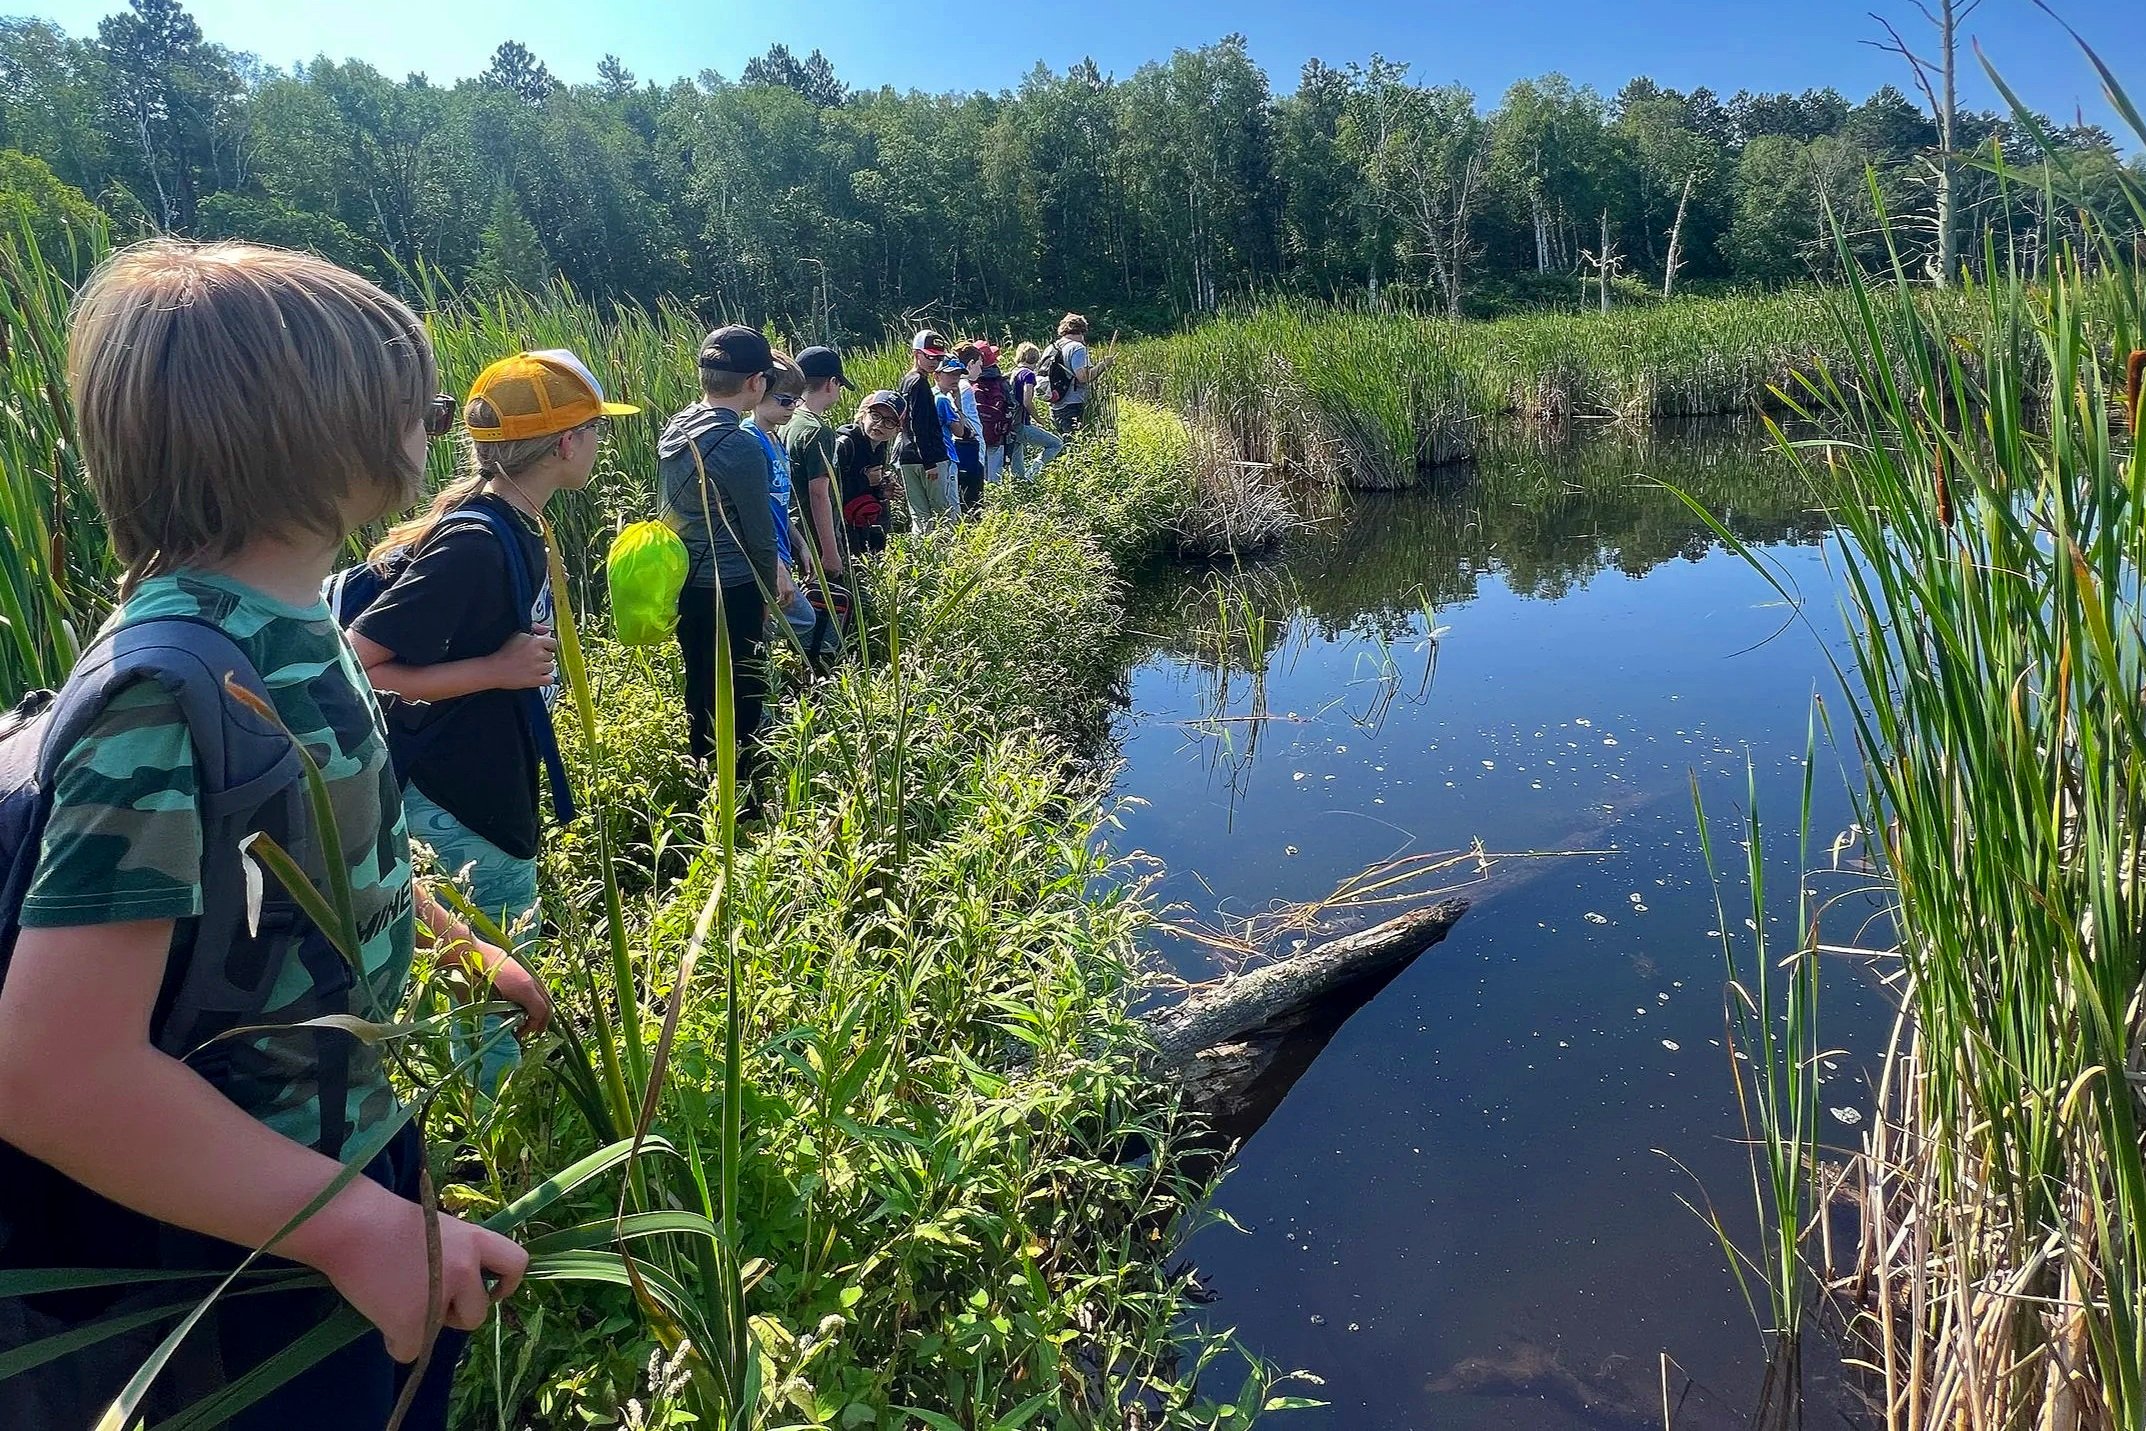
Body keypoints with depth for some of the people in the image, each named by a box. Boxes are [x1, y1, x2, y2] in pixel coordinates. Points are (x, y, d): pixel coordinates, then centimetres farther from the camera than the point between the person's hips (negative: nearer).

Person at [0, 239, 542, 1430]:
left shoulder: (293, 631, -4)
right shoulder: (170, 689, -30)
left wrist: (462, 946, 20)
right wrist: (355, 1224, -27)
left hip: (361, 1143, 8)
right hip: (253, 1238, -8)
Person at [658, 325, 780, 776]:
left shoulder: (673, 429, 2)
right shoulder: (740, 447, -22)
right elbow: (759, 535, -13)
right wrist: (768, 594, 3)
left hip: (682, 584, 8)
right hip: (731, 592, -8)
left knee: (700, 692, 20)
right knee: (742, 701, 6)